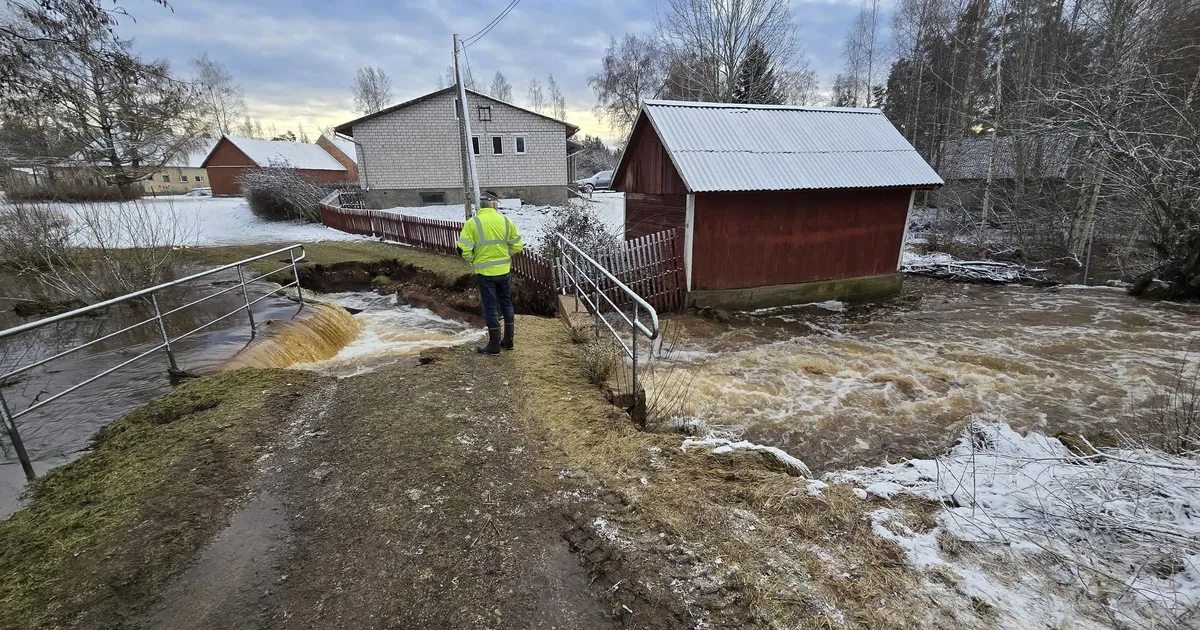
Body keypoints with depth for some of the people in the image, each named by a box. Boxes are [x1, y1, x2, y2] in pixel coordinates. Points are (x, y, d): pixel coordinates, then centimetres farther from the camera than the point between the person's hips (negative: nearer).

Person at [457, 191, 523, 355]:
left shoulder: (472, 223, -11)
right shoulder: (506, 221, -3)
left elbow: (464, 249, -15)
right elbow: (517, 247, 1)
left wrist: (473, 261, 5)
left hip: (485, 272, -3)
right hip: (504, 270, 3)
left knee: (490, 308, 6)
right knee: (506, 304, 17)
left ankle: (494, 345, 15)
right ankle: (508, 340, 27)